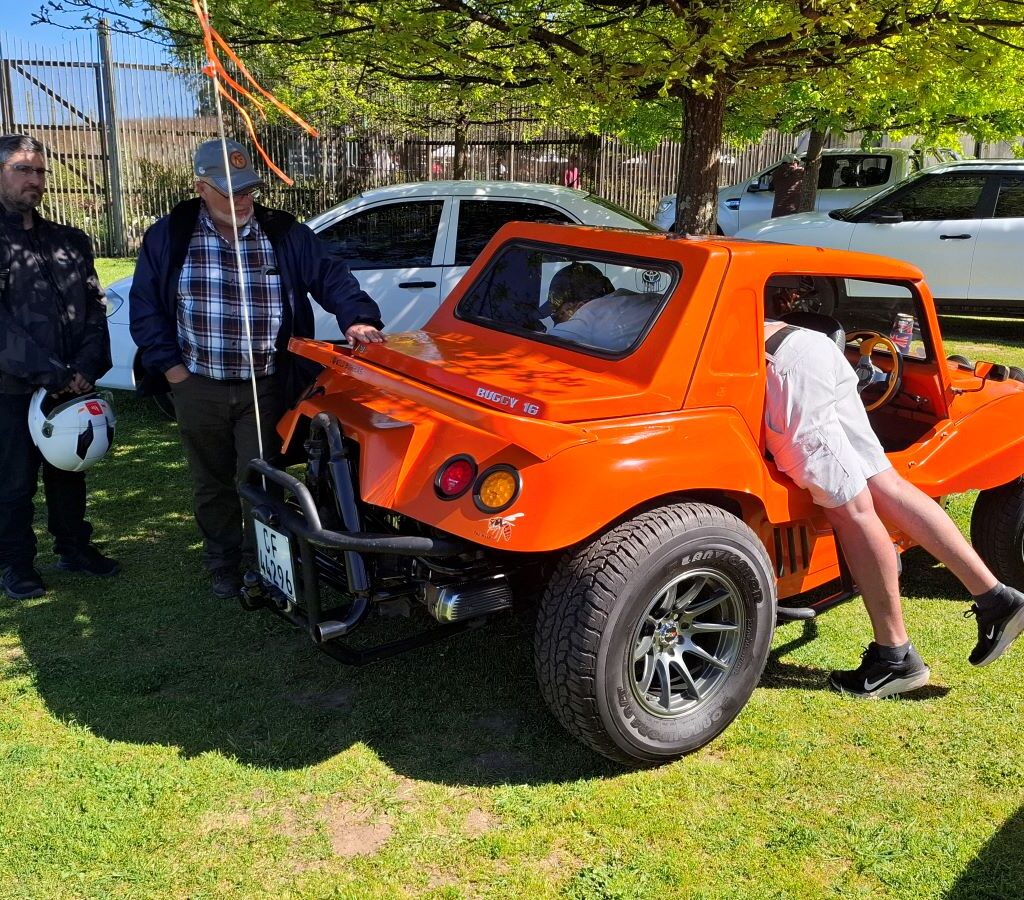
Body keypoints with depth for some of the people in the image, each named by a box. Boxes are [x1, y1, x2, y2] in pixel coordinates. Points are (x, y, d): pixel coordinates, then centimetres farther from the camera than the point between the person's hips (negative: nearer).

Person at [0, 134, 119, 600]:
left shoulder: (70, 242, 11)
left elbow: (95, 307, 5)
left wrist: (87, 366, -10)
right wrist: (49, 373, -21)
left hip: (73, 384, 5)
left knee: (69, 472, 16)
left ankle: (74, 547, 31)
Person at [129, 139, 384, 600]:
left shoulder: (285, 234, -1)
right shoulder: (169, 236, 0)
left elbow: (331, 276, -2)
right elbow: (145, 306, 3)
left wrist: (357, 318, -21)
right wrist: (170, 365, -3)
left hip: (265, 389, -1)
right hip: (198, 388, 2)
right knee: (212, 484, 15)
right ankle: (223, 567, 32)